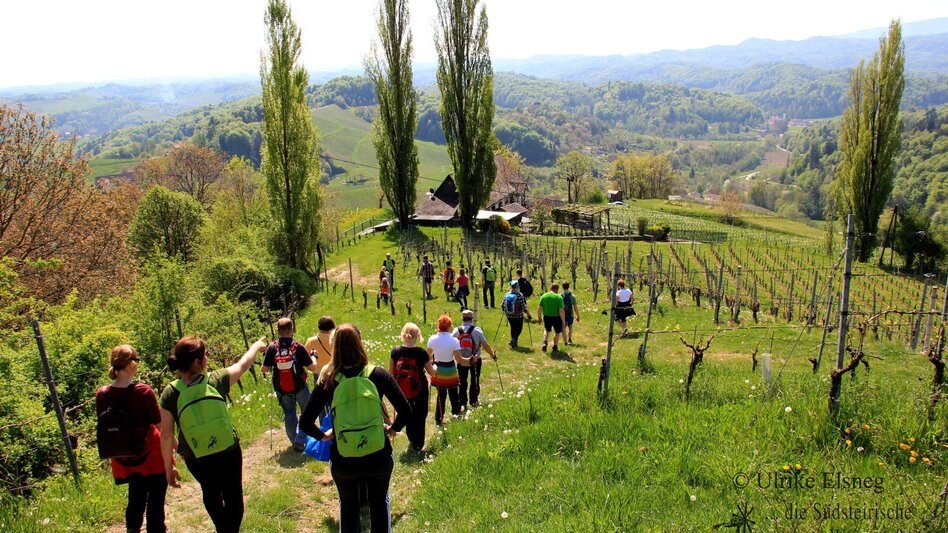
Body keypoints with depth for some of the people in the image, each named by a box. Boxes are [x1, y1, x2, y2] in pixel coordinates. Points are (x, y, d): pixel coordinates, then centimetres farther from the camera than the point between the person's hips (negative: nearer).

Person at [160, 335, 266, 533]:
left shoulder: (170, 394, -16)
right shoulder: (216, 380, -15)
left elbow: (166, 435, -13)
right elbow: (242, 365, 4)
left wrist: (168, 467, 0)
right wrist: (256, 346, 23)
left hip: (197, 460, 2)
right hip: (229, 453, -1)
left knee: (211, 494, 29)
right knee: (233, 497, 20)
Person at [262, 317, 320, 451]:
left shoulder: (272, 347, -12)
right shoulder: (298, 347, -17)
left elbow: (264, 370, -7)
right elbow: (312, 368, -14)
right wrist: (319, 371, 7)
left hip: (281, 389, 2)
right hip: (299, 387, -2)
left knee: (289, 414, 20)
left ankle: (294, 442, 30)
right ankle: (300, 441, 10)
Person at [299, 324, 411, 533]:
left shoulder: (328, 381, -11)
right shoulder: (377, 374, -12)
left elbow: (305, 423, -9)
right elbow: (406, 412, -12)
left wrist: (323, 435, 10)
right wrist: (393, 428, 7)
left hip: (343, 461, 0)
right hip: (378, 457, 0)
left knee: (348, 505, 27)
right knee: (379, 502, 26)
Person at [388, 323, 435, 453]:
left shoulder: (395, 351, -12)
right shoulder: (421, 352, -18)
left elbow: (390, 372, -3)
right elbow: (431, 372, -6)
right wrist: (435, 367, 17)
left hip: (402, 391, 2)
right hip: (420, 390, -2)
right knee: (420, 416, 15)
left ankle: (412, 441, 34)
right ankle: (418, 445, 21)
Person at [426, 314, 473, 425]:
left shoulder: (432, 339, -10)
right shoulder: (454, 341, -19)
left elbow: (428, 356, 4)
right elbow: (459, 359, -16)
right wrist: (470, 359, -1)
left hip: (438, 370, 2)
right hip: (450, 370, -2)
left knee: (441, 394, 15)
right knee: (453, 394, 18)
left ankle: (438, 418, 17)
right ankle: (456, 413, 34)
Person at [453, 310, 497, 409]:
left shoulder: (456, 331, -6)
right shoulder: (477, 330, -11)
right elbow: (485, 345, -10)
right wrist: (493, 355, 3)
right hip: (475, 361, 0)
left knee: (462, 382, 8)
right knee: (474, 382, 16)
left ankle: (463, 404, 2)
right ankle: (473, 401, 25)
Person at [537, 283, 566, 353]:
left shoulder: (543, 296, -2)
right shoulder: (559, 297, -13)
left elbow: (539, 308, 0)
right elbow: (561, 310, -16)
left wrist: (539, 317, 12)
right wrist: (563, 320, -9)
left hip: (546, 317, 3)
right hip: (556, 317, -3)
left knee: (547, 330, 27)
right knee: (557, 332, 18)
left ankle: (545, 343, 9)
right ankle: (555, 347, 24)